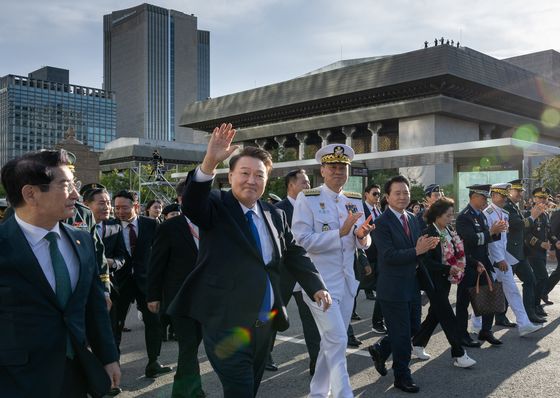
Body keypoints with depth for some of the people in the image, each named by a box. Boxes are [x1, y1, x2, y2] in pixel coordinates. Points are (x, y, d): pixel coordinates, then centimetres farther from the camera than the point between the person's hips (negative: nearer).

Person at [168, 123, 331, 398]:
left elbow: (294, 255, 15)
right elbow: (191, 205, -27)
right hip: (226, 324, -6)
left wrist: (316, 287, 2)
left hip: (265, 323, 6)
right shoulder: (216, 207, -6)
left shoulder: (275, 215, 10)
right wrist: (209, 163, -42)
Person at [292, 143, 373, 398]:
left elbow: (362, 244, 9)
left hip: (347, 281, 6)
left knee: (331, 341, 15)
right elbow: (303, 241, -17)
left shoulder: (355, 200, 9)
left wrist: (362, 235, -14)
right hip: (321, 281, -6)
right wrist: (341, 232, -23)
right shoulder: (307, 199, -8)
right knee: (337, 340, -10)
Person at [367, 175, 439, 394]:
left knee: (413, 328, 17)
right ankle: (402, 376, 21)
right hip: (393, 288, -8)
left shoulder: (413, 219, 10)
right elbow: (389, 255, -22)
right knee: (401, 334, 3)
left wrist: (427, 246, -8)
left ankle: (380, 350, 38)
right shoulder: (382, 223, -15)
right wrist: (417, 251, -25)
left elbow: (418, 247, 14)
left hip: (412, 285, 8)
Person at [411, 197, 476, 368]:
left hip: (445, 279, 8)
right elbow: (426, 261, -21)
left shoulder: (449, 231, 6)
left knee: (435, 314, 16)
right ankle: (458, 355, 5)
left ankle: (417, 344, 30)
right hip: (434, 281, -8)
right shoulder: (429, 234, -18)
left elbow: (457, 252, 15)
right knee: (447, 316, -3)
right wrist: (449, 268, -23)